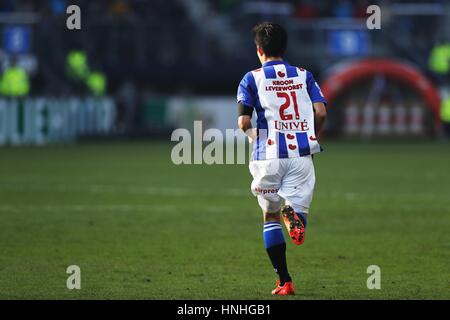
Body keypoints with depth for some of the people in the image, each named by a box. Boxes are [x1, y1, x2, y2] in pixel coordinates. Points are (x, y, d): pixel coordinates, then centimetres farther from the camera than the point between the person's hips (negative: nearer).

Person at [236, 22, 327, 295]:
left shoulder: (252, 79, 3)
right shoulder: (304, 76, 9)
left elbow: (244, 122, -6)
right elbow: (321, 112, -3)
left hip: (269, 156, -1)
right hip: (301, 155, 1)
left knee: (270, 217, 16)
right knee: (298, 214, 6)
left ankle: (285, 281, 10)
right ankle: (294, 213, -33)